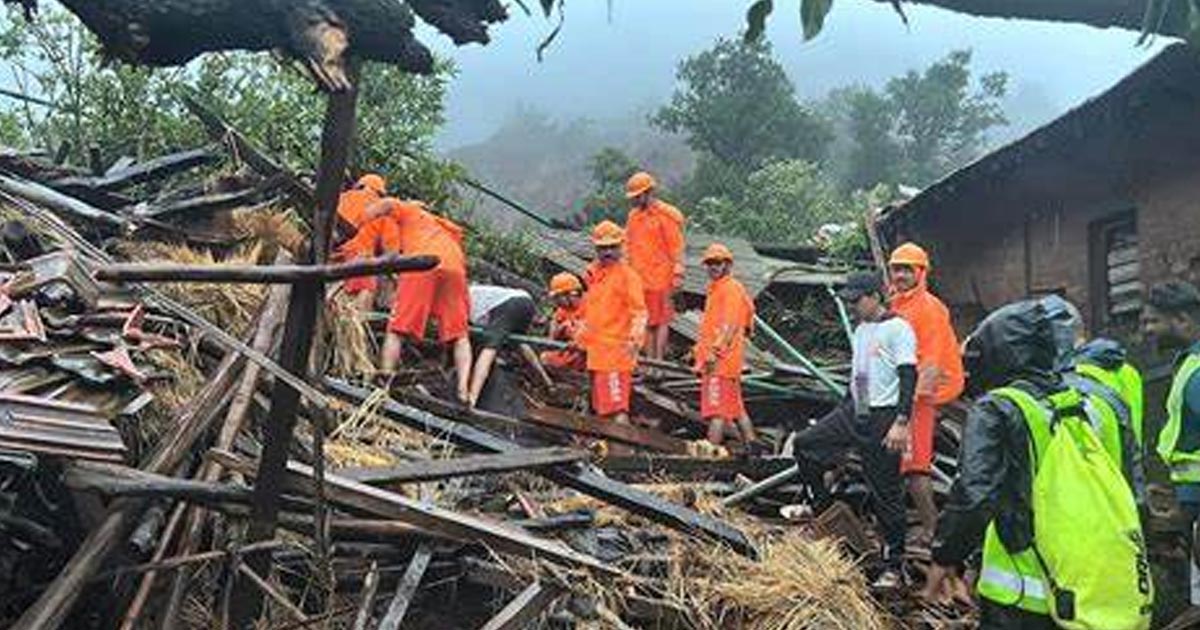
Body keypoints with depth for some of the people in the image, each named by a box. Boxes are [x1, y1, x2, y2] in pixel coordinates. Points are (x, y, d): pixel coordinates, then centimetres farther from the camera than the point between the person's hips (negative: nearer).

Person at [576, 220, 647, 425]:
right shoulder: (594, 272, 15)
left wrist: (635, 339, -27)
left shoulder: (627, 275, -8)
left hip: (616, 348, -8)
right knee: (601, 405, 12)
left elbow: (639, 311, -14)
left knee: (617, 407, -12)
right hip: (596, 348, 8)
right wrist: (580, 335, 29)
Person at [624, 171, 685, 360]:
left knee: (661, 320, -1)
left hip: (660, 278, -7)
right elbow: (628, 245, 21)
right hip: (639, 277, 7)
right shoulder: (633, 216, 14)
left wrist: (678, 274, -12)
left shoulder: (666, 215, -7)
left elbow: (677, 247, -8)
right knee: (647, 321, 11)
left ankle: (659, 360, 2)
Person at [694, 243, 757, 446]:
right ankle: (751, 446, 21)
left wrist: (715, 351, -27)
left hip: (721, 360, -10)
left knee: (717, 409, -10)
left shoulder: (731, 288, -9)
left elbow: (731, 324, -20)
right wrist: (701, 350, 27)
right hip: (715, 359, 10)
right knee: (735, 407, 15)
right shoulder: (715, 288, 21)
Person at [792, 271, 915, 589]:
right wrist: (840, 415, 24)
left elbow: (908, 376, -17)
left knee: (886, 493, -2)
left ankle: (893, 567, 8)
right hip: (852, 411, 8)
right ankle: (822, 507, 23)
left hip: (883, 418, -8)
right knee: (805, 444, 5)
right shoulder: (860, 330, 15)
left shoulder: (897, 328, -11)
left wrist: (901, 422, -25)